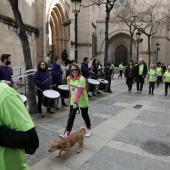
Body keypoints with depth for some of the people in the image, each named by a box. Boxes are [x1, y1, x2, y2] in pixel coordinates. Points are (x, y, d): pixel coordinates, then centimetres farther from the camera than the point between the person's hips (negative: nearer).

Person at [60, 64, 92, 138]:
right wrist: (70, 97, 15)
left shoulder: (81, 79, -24)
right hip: (73, 101, 4)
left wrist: (76, 102, -42)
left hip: (82, 100, -4)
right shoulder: (69, 78, -4)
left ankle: (89, 129, 37)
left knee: (84, 115, 13)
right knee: (71, 116, 1)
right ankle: (67, 133, 5)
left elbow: (79, 91, -34)